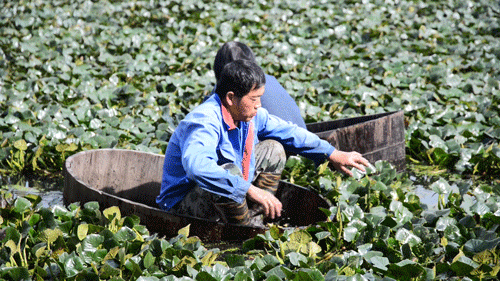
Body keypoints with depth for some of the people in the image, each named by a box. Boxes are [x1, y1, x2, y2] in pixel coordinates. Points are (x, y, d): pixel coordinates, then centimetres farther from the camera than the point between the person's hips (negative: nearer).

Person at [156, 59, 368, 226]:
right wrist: (250, 189, -51)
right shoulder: (204, 121, -30)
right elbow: (196, 165, -50)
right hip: (184, 205, -9)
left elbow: (289, 132, 12)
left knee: (273, 150, 8)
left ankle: (254, 223, 0)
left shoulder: (250, 115, -3)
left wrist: (332, 154, 9)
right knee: (229, 170, -36)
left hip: (226, 198, 9)